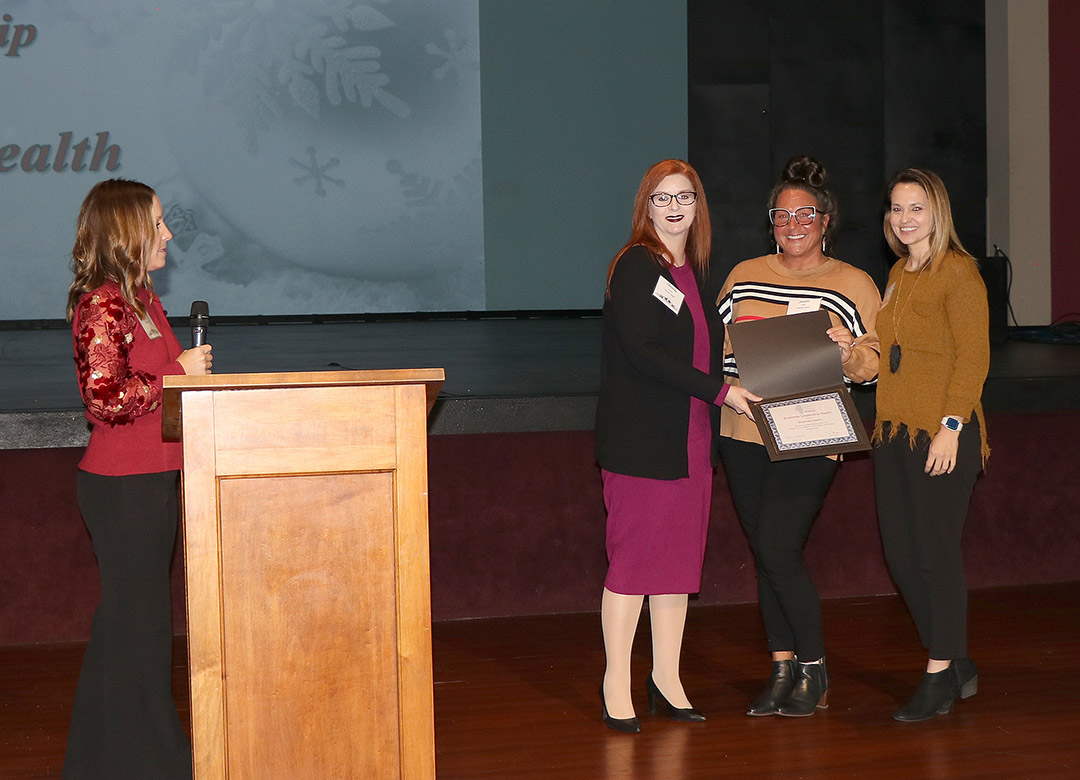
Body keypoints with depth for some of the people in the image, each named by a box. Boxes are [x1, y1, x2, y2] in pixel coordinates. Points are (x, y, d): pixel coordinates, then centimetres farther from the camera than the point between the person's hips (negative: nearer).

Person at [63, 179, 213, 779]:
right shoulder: (102, 304, -16)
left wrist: (192, 367, 10)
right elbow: (107, 397, -24)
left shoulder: (139, 296, 13)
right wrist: (180, 372, -17)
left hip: (150, 479, 10)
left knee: (133, 614, 16)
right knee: (136, 616, -2)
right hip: (122, 483, -10)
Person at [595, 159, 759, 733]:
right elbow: (642, 351, -17)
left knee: (680, 556, 9)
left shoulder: (697, 271, 15)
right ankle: (616, 683, 4)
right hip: (639, 437, -7)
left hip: (691, 436, 7)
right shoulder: (635, 266, -8)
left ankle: (667, 675, 18)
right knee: (633, 555, -5)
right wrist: (719, 390, -18)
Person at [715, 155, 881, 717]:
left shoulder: (854, 285, 3)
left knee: (778, 548, -13)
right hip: (744, 435, 4)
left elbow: (871, 366, 3)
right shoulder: (743, 276, 13)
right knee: (766, 554, 7)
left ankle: (814, 671, 1)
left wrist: (847, 348, -18)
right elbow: (716, 345, 19)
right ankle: (783, 670, 17)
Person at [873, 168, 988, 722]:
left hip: (942, 432, -8)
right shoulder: (898, 275, 17)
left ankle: (940, 676, 7)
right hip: (896, 430, 8)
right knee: (900, 552, 8)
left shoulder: (958, 272, -8)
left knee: (935, 551, -4)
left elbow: (974, 356, -13)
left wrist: (951, 426, -18)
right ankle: (956, 663, 22)